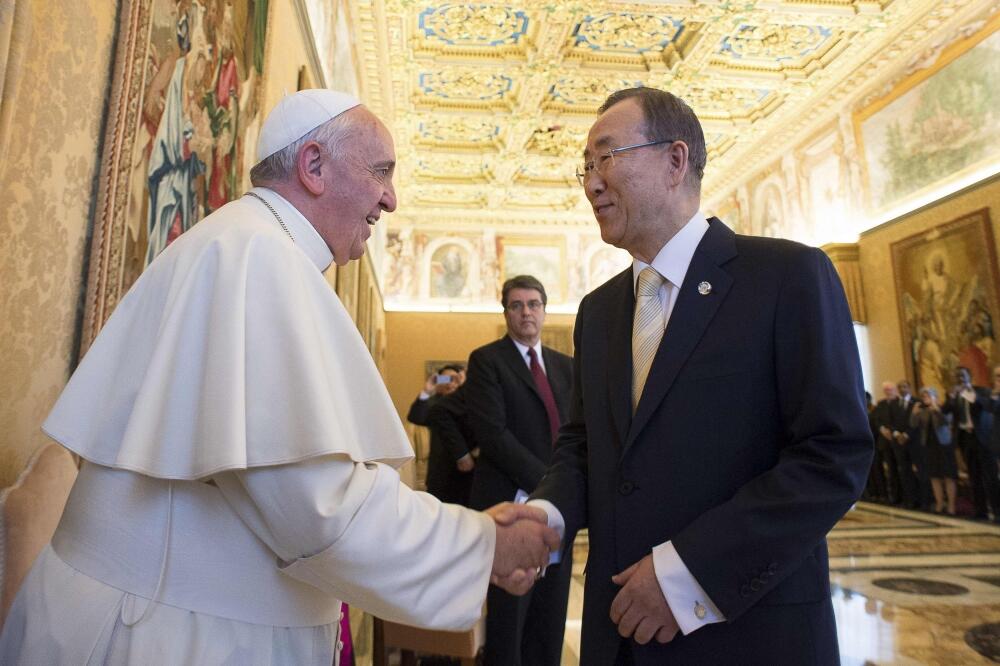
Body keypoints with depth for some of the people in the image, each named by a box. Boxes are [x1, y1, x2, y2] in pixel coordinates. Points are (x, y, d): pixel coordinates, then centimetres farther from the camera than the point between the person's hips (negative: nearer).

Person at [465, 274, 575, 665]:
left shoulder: (565, 366, 14)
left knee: (551, 616, 13)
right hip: (512, 504, -5)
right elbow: (492, 433, -14)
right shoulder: (486, 360, -4)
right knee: (509, 615, 6)